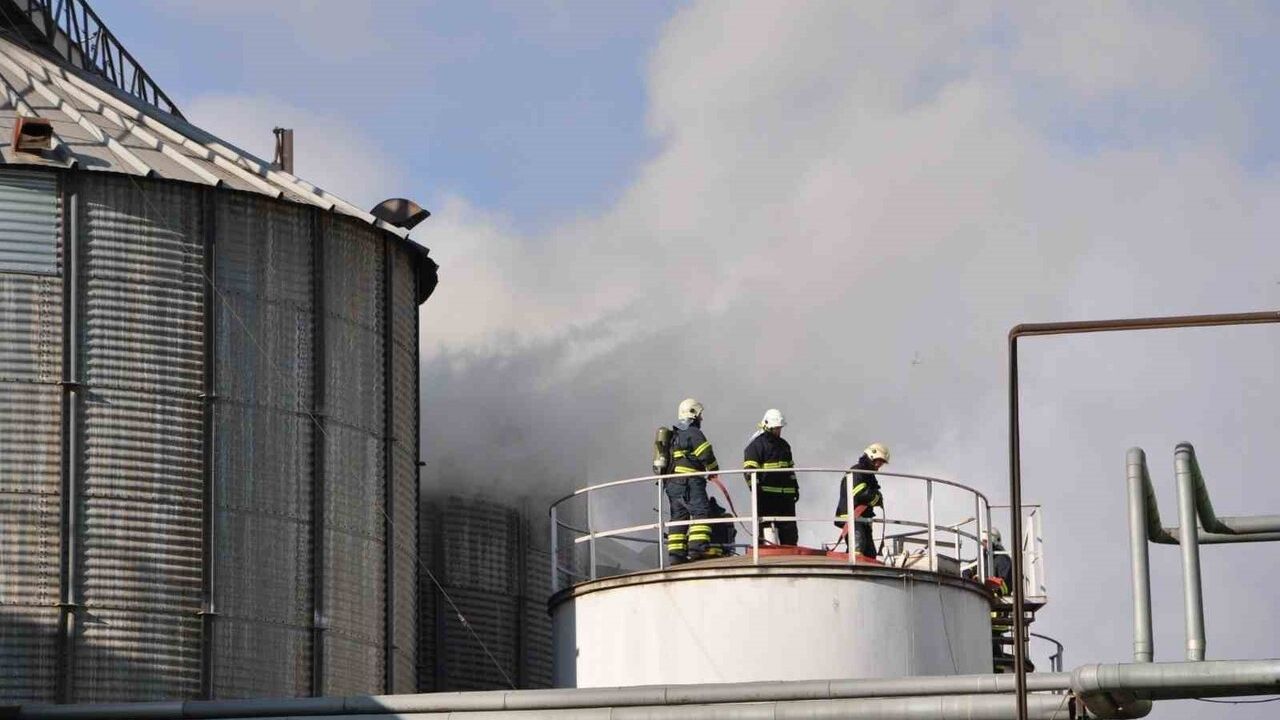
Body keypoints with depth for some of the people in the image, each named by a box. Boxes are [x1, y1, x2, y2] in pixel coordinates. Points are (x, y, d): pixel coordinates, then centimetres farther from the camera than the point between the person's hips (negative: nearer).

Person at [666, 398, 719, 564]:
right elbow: (706, 454, -13)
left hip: (672, 484, 9)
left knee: (678, 517, 10)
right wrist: (713, 469, 4)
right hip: (689, 482, -9)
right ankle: (697, 549, -25)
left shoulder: (674, 435, 21)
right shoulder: (693, 432, -6)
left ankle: (676, 554, 6)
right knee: (701, 513, -12)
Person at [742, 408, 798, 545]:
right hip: (766, 493, -7)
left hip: (785, 493, 7)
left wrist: (795, 488, 24)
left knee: (789, 529, 5)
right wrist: (755, 488, -19)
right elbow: (750, 470, -10)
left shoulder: (784, 445, 21)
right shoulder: (757, 444, -4)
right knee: (764, 526, -7)